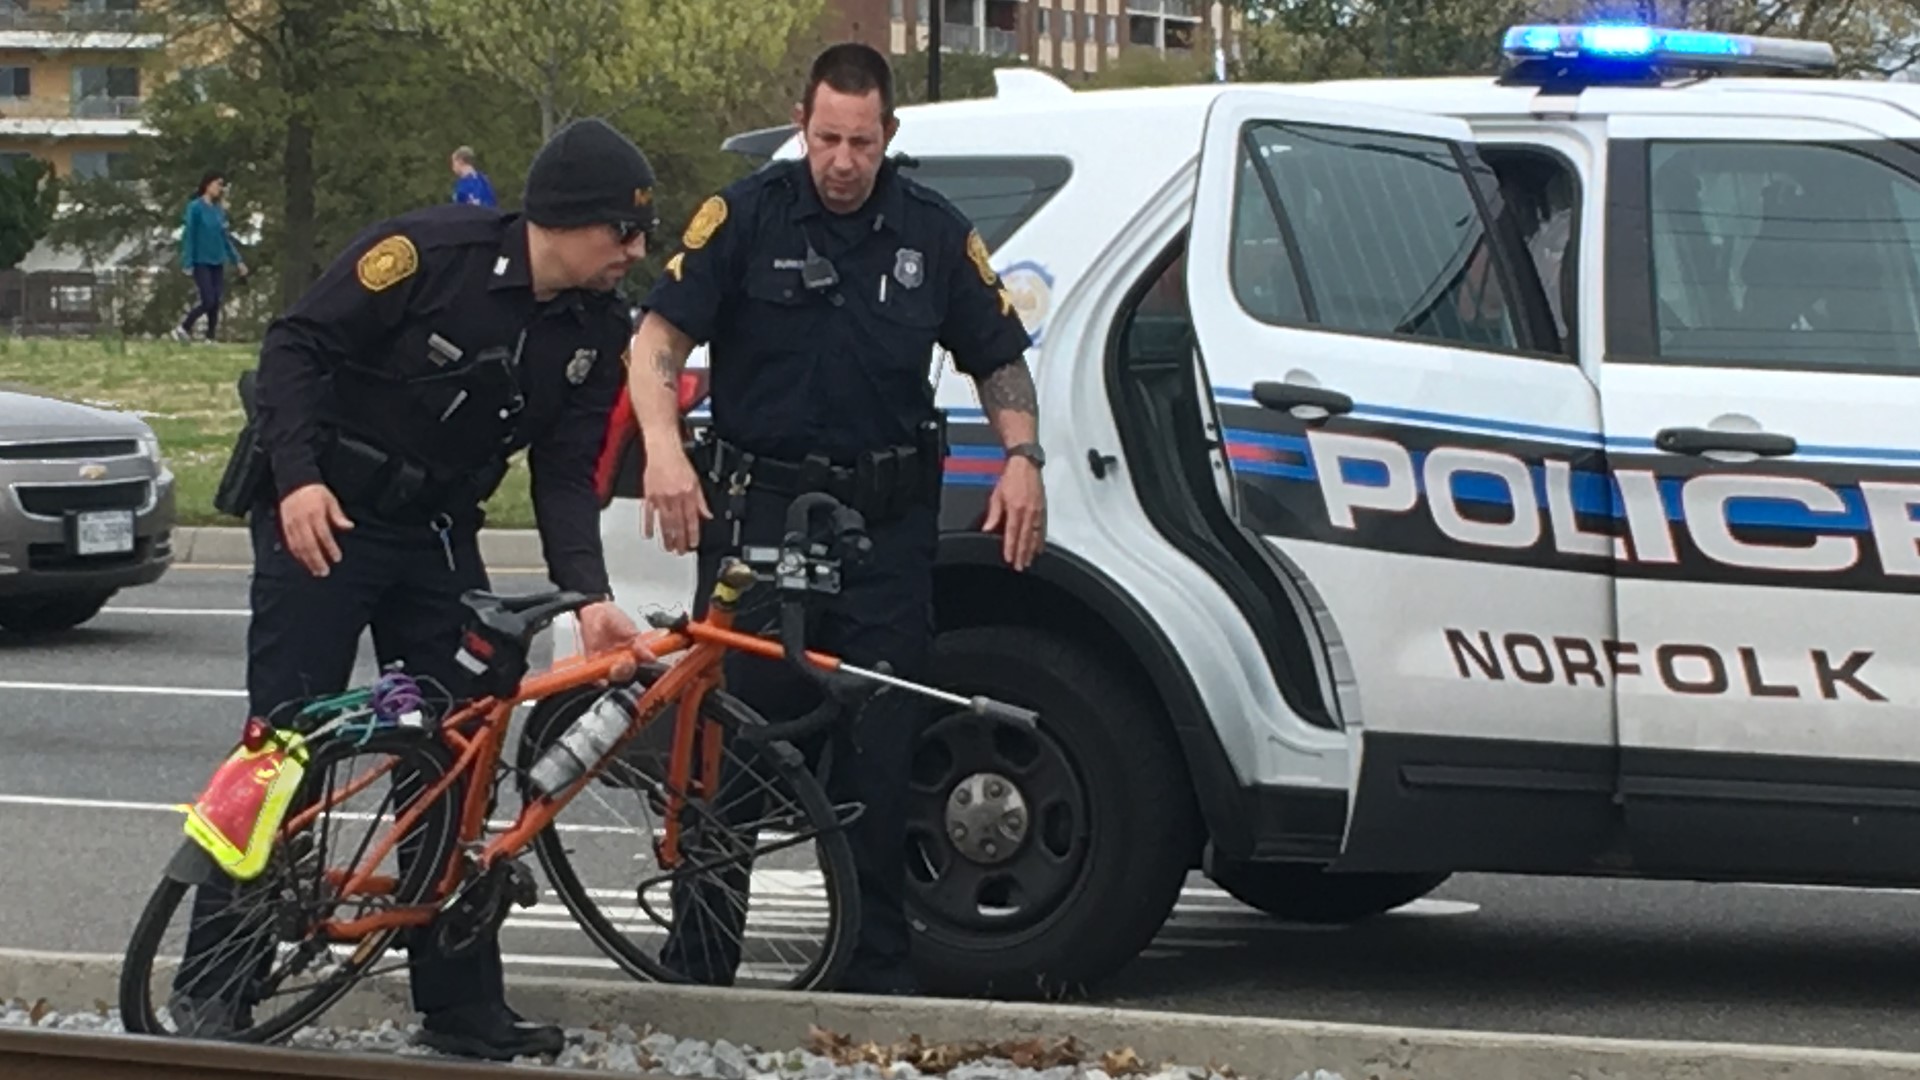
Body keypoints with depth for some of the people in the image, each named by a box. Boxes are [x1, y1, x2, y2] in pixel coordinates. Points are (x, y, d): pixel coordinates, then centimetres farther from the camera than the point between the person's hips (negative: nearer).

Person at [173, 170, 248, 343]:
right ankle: (183, 329, 7)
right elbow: (188, 235, -11)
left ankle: (210, 339, 8)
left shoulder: (219, 211, 8)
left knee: (216, 302, 1)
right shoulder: (195, 207, -10)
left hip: (217, 263, 6)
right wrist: (188, 264, -15)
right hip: (201, 263, -6)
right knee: (208, 301, -11)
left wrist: (238, 261, 13)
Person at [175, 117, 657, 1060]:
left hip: (436, 538, 6)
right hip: (322, 521, -6)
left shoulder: (597, 332, -2)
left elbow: (566, 475, -3)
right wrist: (299, 478, -26)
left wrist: (588, 594, -19)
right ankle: (215, 982, 2)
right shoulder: (429, 254, -20)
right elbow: (295, 345, -16)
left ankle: (461, 1003, 10)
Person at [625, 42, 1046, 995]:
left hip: (887, 520, 2)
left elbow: (1000, 360, 14)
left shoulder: (934, 234, 5)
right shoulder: (747, 216, -3)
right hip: (757, 507, -2)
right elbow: (661, 336, -7)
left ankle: (877, 966, 11)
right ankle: (698, 960, 10)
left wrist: (1022, 459, -3)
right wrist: (662, 447, -24)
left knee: (881, 745, 2)